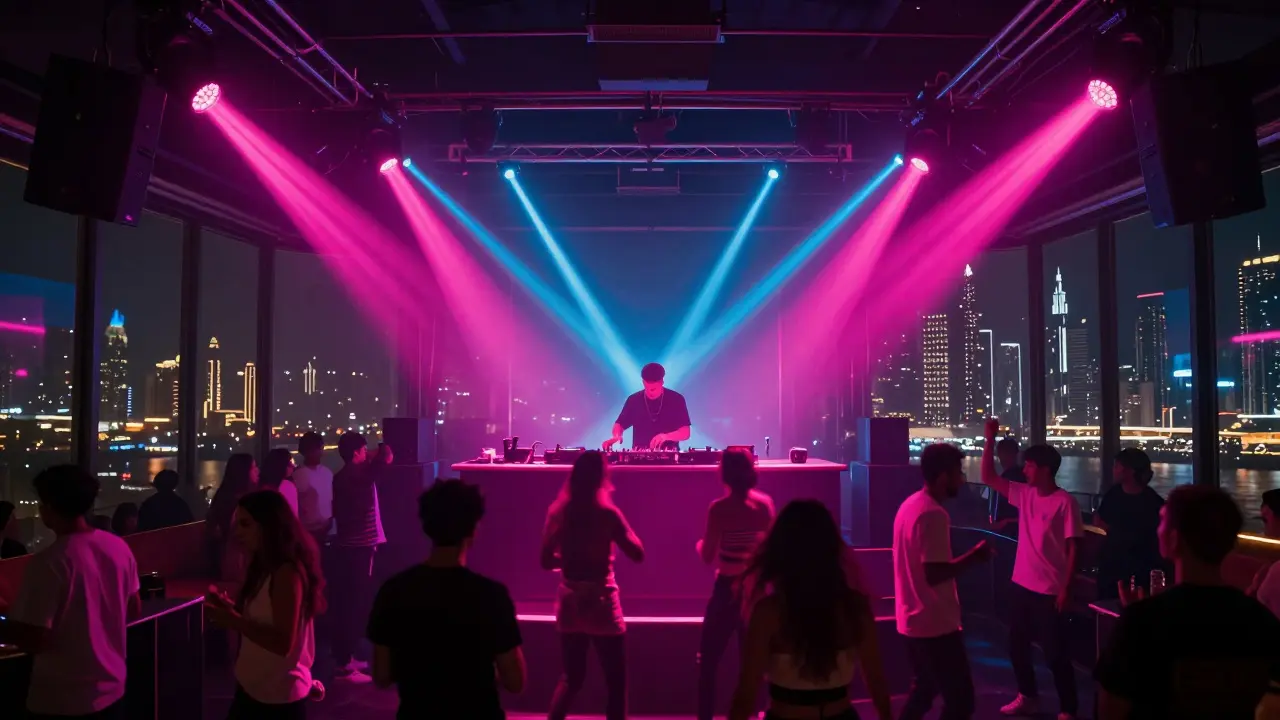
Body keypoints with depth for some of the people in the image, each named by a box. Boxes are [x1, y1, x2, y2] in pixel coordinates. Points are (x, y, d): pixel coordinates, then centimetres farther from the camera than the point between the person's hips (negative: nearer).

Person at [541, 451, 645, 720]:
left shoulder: (558, 511, -1)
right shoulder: (607, 513, -14)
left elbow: (547, 561, 4)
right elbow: (638, 553, -10)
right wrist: (622, 526, 2)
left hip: (569, 602, 5)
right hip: (600, 602, -5)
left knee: (571, 678, 20)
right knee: (616, 682, 7)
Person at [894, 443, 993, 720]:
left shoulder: (910, 505, 9)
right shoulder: (933, 514, -22)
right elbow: (934, 574, -26)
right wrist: (974, 556, -16)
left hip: (913, 619, 10)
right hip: (935, 624, -10)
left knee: (924, 689, 22)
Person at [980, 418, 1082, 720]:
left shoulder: (1065, 502, -14)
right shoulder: (1024, 494, 4)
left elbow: (1073, 547, -13)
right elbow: (988, 477, 7)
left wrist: (1066, 589, -15)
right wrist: (990, 439, -1)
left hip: (1050, 591, -7)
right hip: (1021, 585, 7)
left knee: (1055, 653, 3)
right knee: (1017, 646, 17)